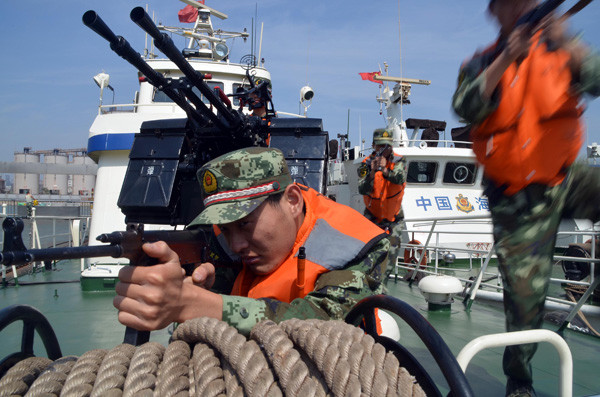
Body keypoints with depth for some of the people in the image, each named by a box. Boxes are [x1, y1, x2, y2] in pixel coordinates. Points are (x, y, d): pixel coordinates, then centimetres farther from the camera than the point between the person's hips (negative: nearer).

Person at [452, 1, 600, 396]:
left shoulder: (558, 48, 6)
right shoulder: (482, 63, 3)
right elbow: (466, 107, -16)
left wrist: (568, 43, -25)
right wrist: (506, 57, -24)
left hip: (566, 181, 2)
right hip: (517, 201, -2)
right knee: (524, 297, 1)